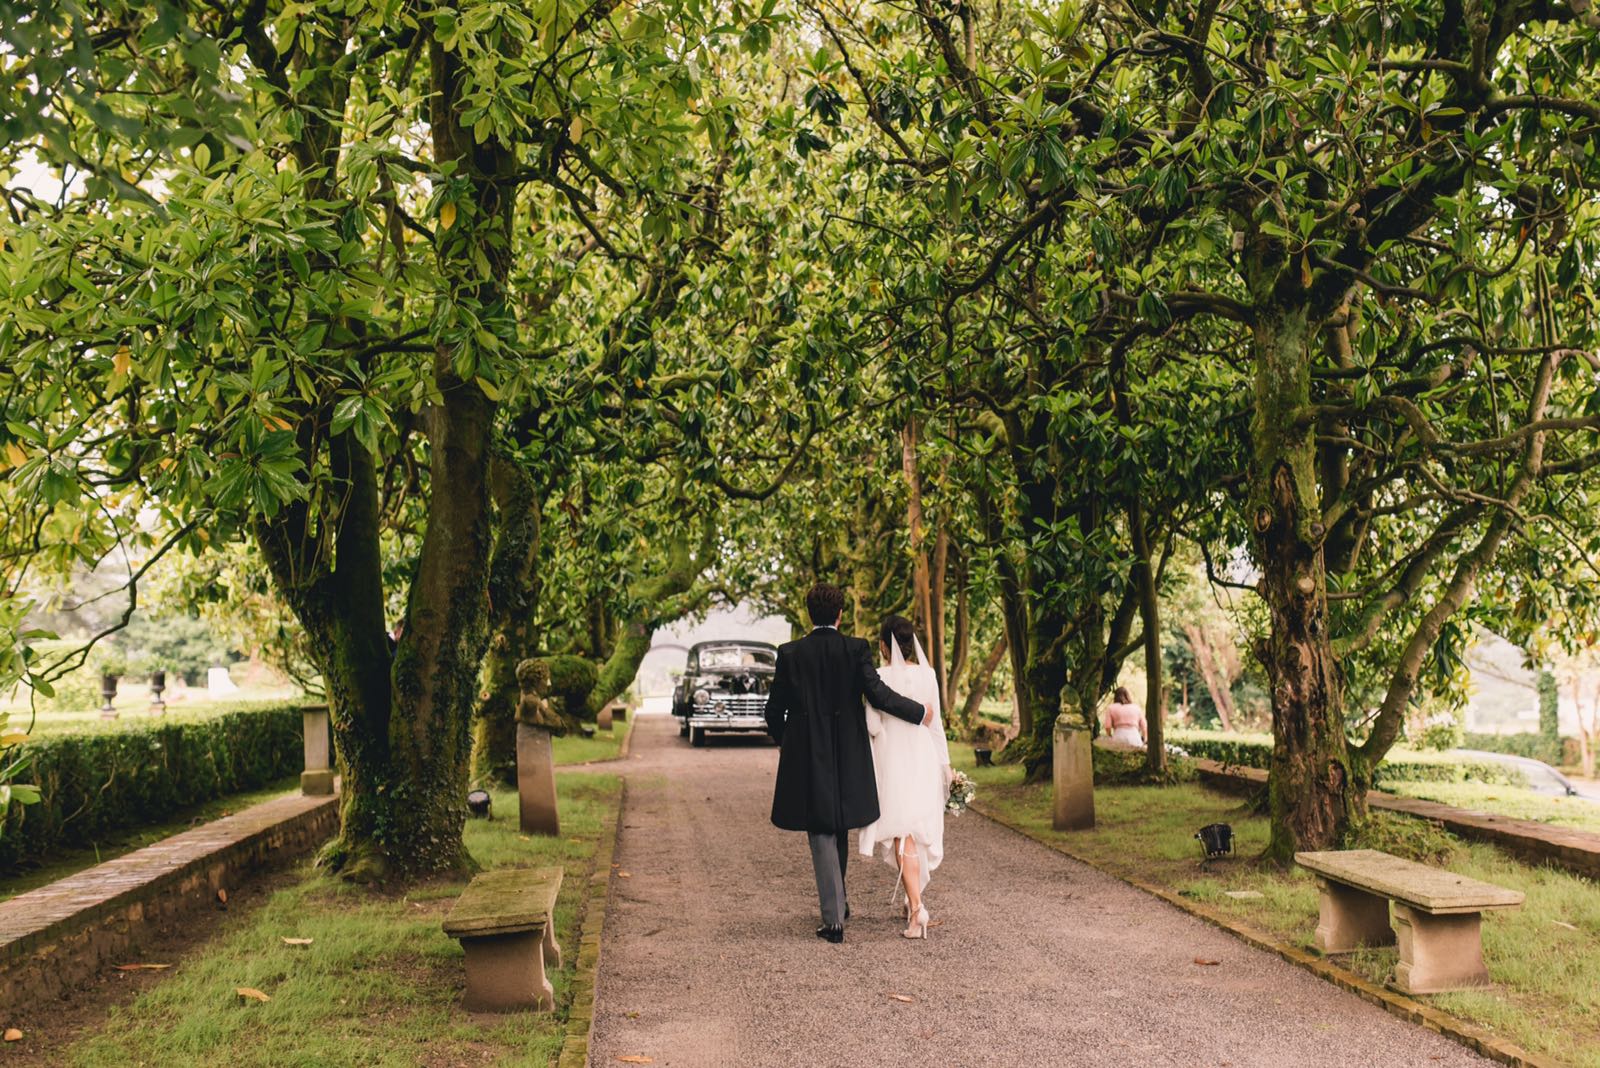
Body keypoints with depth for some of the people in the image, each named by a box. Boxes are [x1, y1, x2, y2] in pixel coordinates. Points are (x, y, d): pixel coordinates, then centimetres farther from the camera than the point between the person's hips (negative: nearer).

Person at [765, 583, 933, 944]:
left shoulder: (790, 653, -4)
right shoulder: (856, 649, -6)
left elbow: (775, 708, 0)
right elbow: (877, 694, -14)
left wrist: (781, 740, 21)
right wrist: (919, 712, 1)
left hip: (807, 757, -1)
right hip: (848, 756, 1)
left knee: (821, 834, 4)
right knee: (840, 826, 21)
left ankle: (834, 918, 0)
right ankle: (837, 901, 36)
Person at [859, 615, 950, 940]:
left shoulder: (880, 676, -12)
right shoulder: (928, 675, 1)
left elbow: (872, 726, -12)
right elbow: (935, 724, 6)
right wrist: (945, 764, 13)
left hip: (892, 761, -4)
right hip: (924, 758, 4)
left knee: (903, 837, -2)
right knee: (920, 833, 17)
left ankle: (917, 909, -14)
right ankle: (913, 899, 30)